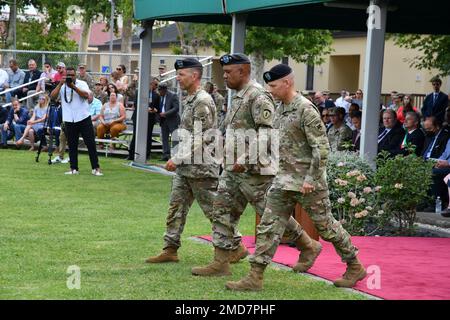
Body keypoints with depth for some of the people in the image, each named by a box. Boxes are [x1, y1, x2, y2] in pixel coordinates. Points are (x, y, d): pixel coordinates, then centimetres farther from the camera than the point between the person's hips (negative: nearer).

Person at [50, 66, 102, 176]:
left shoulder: (82, 84, 1)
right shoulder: (61, 87, 7)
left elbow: (86, 95, -16)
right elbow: (53, 96, -7)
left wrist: (74, 87, -23)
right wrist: (60, 84, -15)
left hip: (83, 118, -2)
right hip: (69, 120, 2)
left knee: (90, 143, -3)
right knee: (72, 145, 5)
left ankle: (96, 168, 2)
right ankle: (74, 169, 12)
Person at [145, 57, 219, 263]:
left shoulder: (203, 101, -17)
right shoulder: (189, 101, 14)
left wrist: (177, 158, -20)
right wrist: (179, 160, 17)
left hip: (201, 167, -10)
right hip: (184, 168, 10)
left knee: (214, 210, -2)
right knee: (176, 207, 8)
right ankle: (170, 250, 11)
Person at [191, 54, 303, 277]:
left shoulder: (259, 97, -16)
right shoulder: (237, 98, 15)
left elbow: (266, 134, -24)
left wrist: (245, 160, -27)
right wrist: (229, 159, 20)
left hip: (254, 169, -9)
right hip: (233, 168, 9)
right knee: (223, 212, 5)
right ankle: (221, 262, 8)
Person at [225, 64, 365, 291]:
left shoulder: (306, 110, -16)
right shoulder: (280, 109, 10)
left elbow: (322, 148, -20)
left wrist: (311, 179, -22)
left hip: (308, 182, -8)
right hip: (284, 179, 8)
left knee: (326, 226, 5)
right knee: (268, 226, 0)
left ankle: (355, 268, 22)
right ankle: (255, 277, 0)